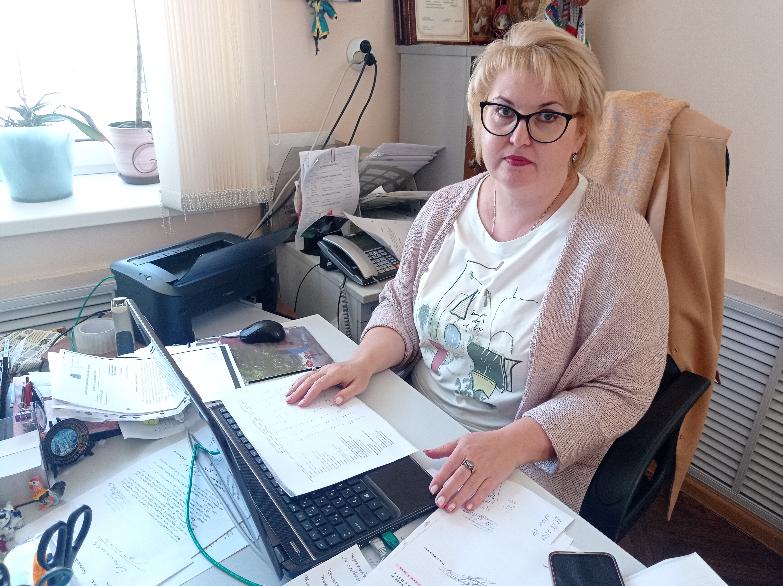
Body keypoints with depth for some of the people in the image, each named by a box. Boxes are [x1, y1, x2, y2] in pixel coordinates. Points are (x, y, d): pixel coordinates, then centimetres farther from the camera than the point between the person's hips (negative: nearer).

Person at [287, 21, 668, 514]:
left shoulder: (614, 243, -16)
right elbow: (401, 306, 10)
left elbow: (618, 391, -14)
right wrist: (364, 361, -9)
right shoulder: (446, 207, 1)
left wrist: (510, 443, -26)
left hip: (523, 472, -4)